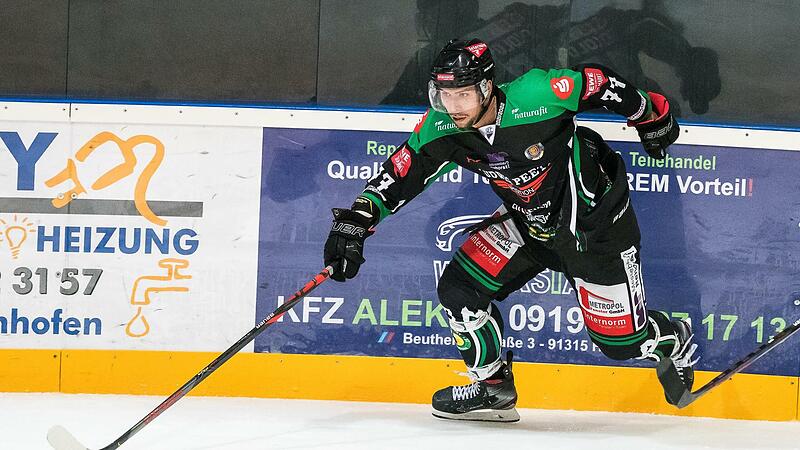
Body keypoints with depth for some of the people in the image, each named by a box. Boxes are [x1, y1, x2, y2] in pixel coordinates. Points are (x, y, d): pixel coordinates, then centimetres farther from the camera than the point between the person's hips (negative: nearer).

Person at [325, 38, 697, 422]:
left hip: (596, 220, -6)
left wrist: (652, 119, -4)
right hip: (528, 220, 6)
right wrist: (355, 221, -21)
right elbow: (400, 174, -9)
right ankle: (493, 386, 17)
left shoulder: (536, 96, -33)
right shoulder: (442, 129, -16)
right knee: (459, 287, -4)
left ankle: (674, 339, 34)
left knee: (623, 340, -2)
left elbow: (597, 83, -19)